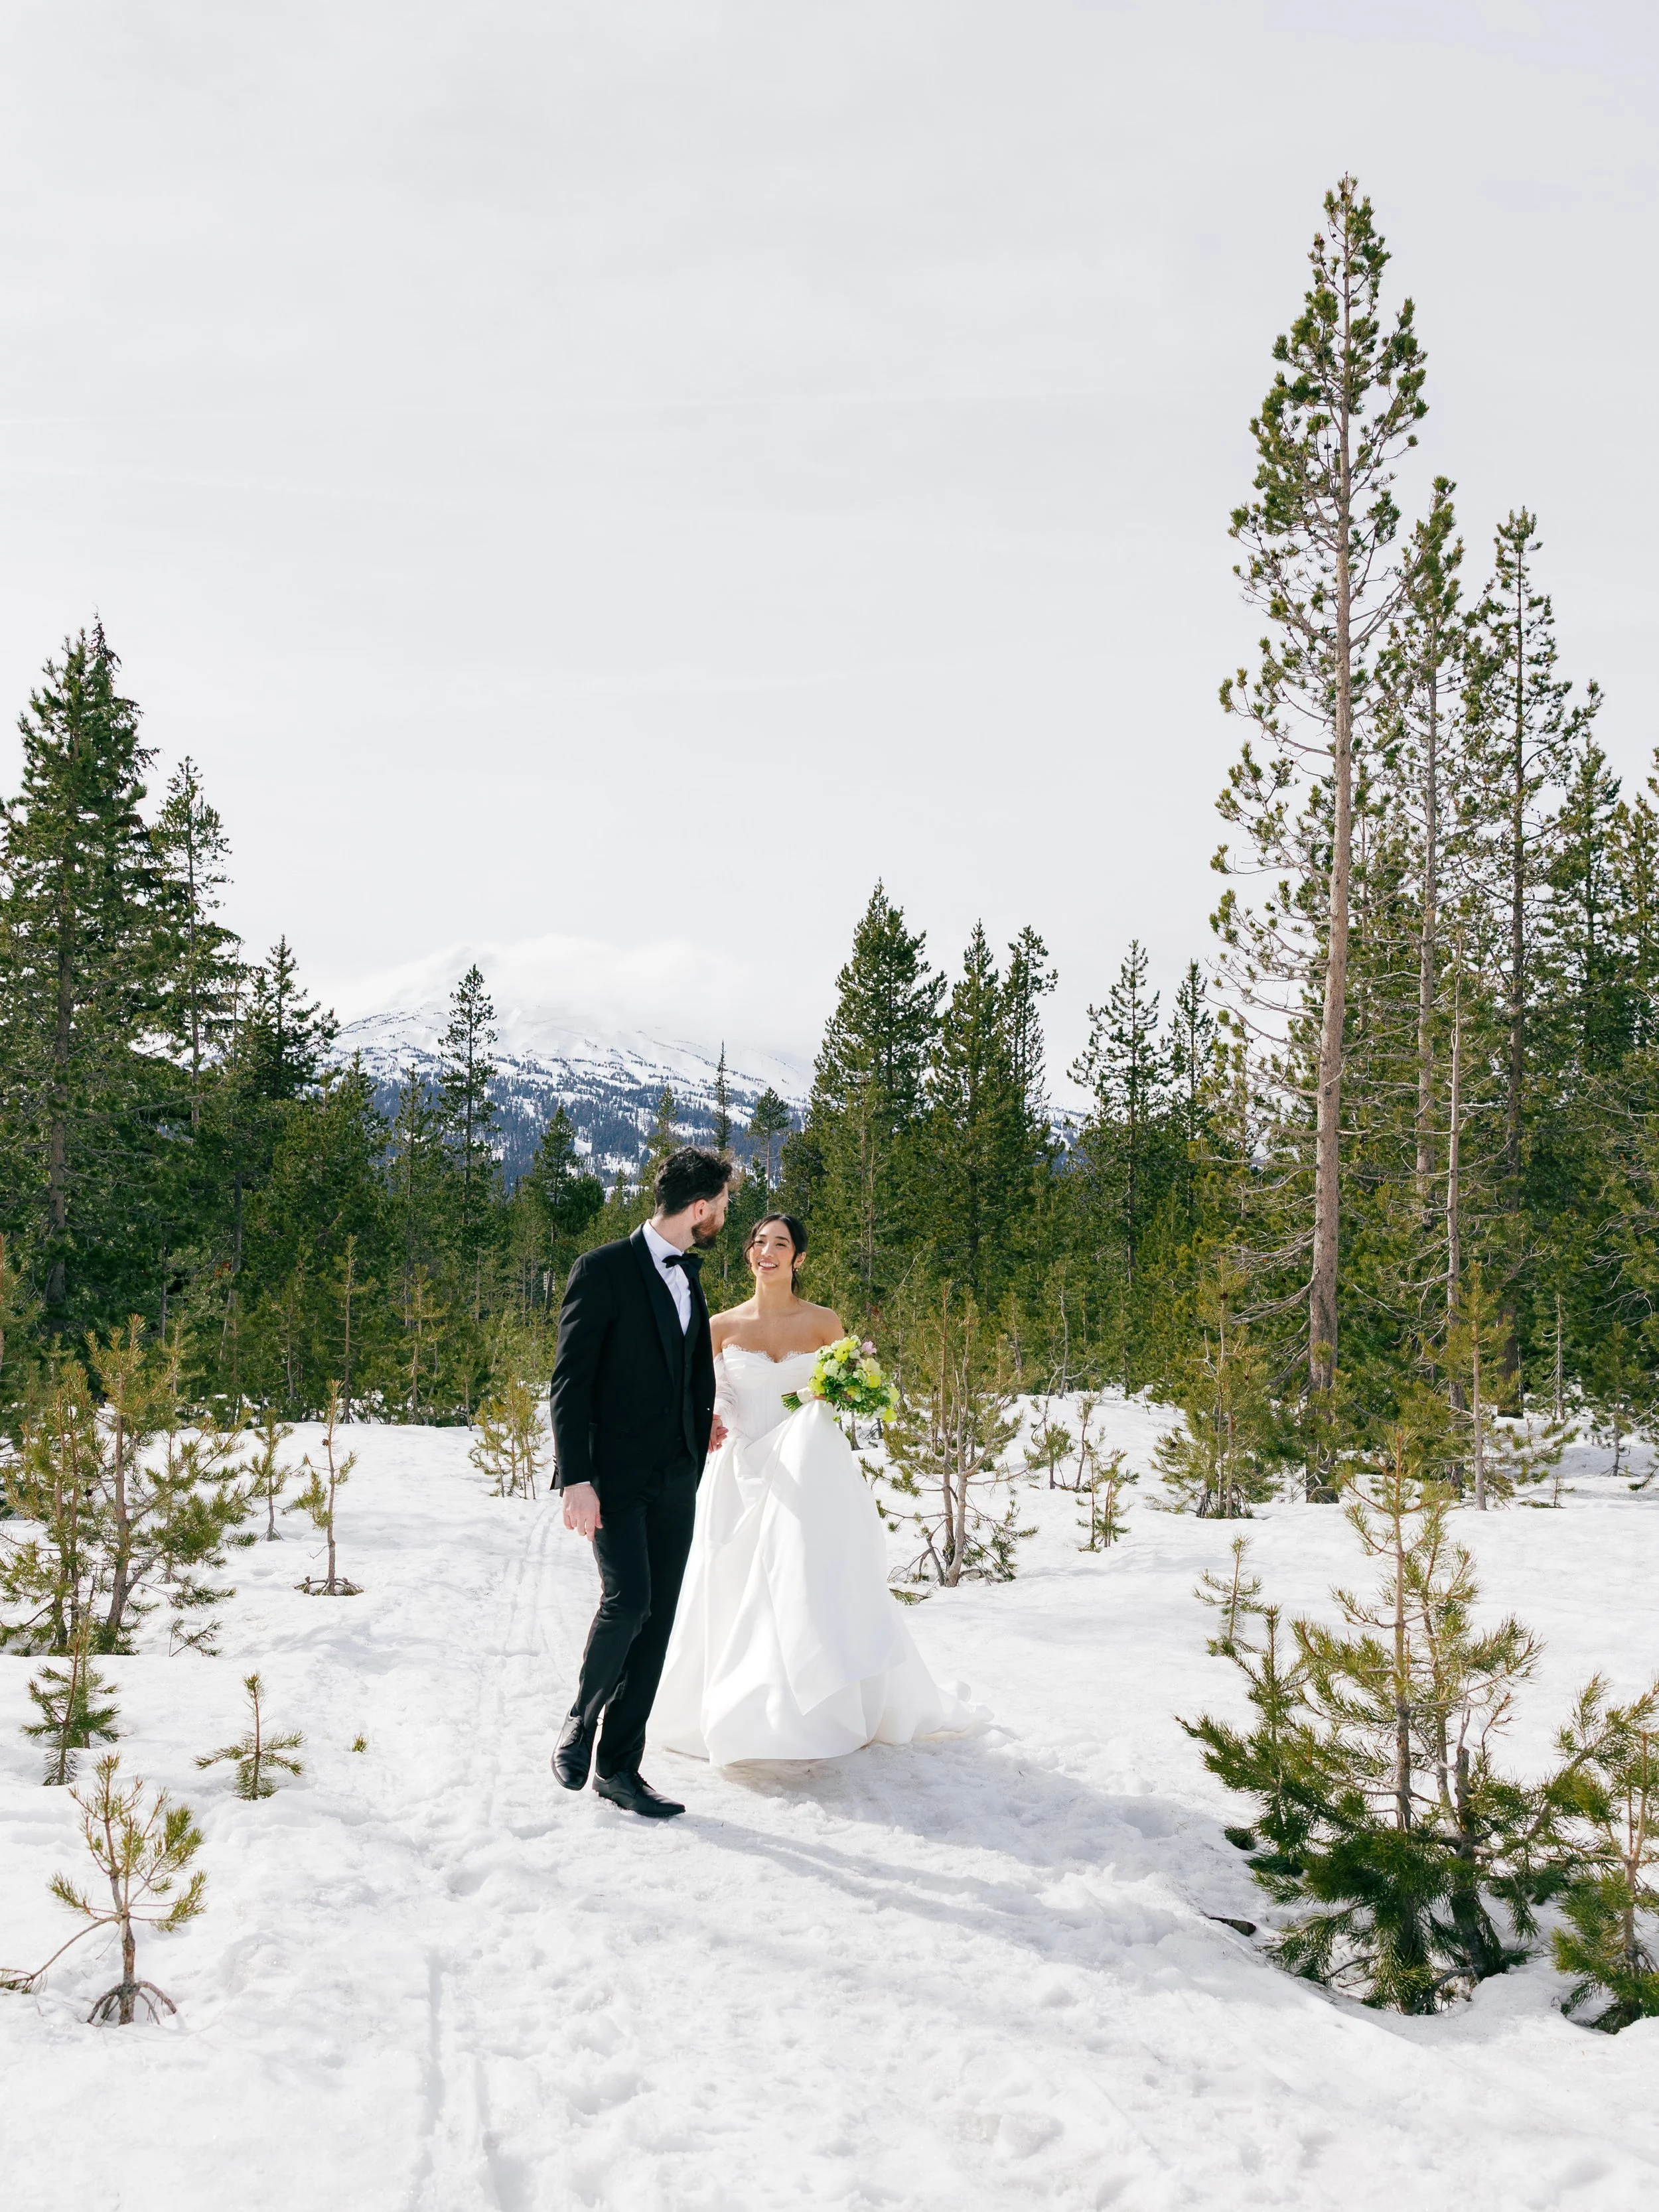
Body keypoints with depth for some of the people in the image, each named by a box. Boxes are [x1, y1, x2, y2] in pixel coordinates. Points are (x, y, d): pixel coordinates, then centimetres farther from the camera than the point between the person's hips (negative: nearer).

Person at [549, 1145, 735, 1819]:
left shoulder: (688, 1277, 14)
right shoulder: (603, 1270, -9)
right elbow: (570, 1380, -12)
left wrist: (703, 1425, 12)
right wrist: (575, 1478, -18)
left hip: (676, 1479, 7)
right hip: (615, 1476, -7)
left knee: (657, 1621, 5)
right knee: (628, 1600, -18)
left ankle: (619, 1765, 14)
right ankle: (581, 1720, 8)